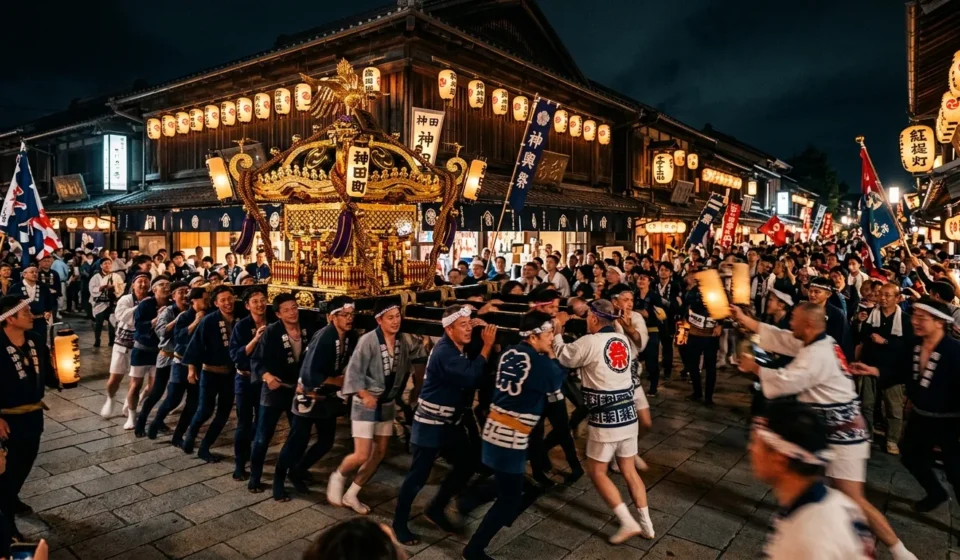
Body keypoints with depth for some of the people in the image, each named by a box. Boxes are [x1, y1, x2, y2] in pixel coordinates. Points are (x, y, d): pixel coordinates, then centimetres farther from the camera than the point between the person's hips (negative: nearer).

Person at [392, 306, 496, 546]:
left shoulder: (459, 349, 6)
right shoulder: (445, 352, -24)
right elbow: (470, 378, -35)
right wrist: (487, 346, -28)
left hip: (449, 423, 9)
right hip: (430, 424, -9)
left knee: (466, 464, 12)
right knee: (418, 474, 0)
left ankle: (435, 509, 28)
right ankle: (399, 523, 19)